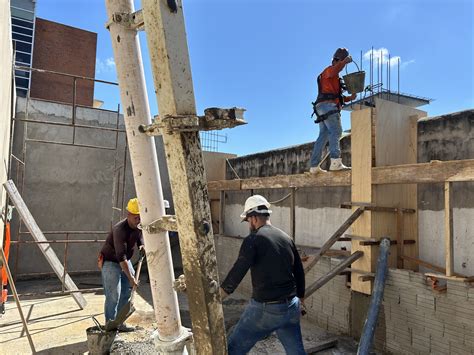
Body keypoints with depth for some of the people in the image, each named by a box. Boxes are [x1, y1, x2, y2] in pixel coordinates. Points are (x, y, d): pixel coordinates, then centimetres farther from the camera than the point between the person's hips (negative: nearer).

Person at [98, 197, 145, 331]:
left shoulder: (138, 226, -9)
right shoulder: (120, 230, -32)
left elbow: (140, 237, 13)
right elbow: (121, 256, -35)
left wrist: (142, 246, -11)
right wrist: (130, 277, -37)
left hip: (125, 261, 8)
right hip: (110, 262, -7)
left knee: (127, 293, 9)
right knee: (113, 295, -10)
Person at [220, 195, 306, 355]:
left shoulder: (253, 239, -13)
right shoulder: (286, 238, 6)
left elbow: (236, 274, -16)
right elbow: (299, 273, 13)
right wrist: (299, 300, 26)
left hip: (265, 309, -6)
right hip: (291, 307, 7)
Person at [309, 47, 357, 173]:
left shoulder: (335, 78, 35)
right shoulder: (329, 70, 6)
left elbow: (337, 96, 30)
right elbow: (334, 70, -21)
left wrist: (350, 98, 16)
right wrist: (345, 60, -12)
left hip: (323, 107, 10)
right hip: (328, 105, -10)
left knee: (323, 136, 3)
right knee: (336, 131, -22)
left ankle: (314, 166, 0)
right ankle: (336, 162, -36)